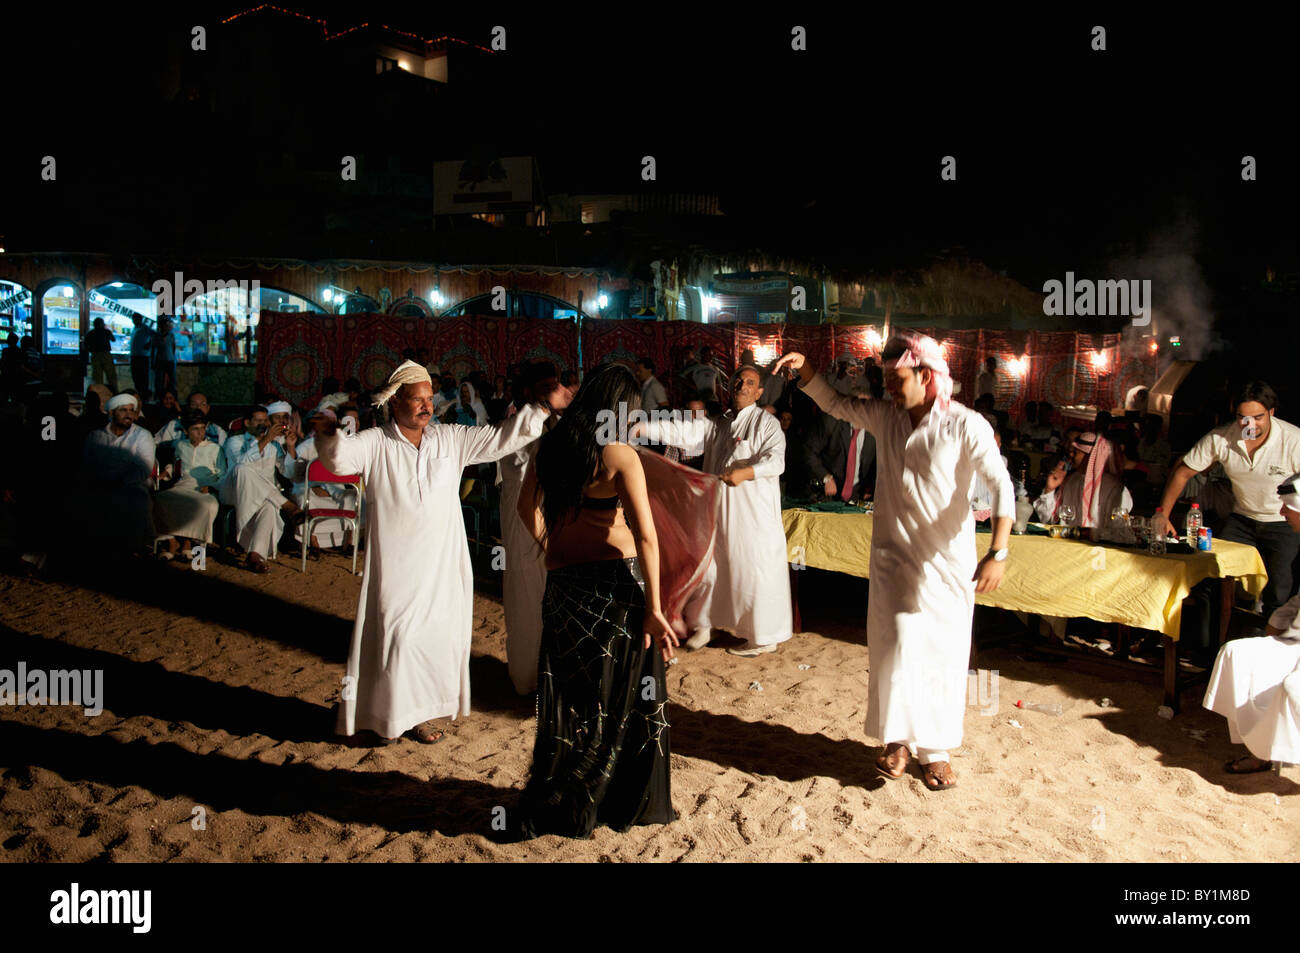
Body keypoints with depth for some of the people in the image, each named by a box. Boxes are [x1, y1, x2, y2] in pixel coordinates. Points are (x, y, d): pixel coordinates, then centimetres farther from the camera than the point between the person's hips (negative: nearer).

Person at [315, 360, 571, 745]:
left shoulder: (450, 439, 4)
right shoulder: (375, 443, -7)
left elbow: (500, 439, 2)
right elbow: (339, 457, -24)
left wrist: (542, 408, -7)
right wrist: (330, 433, -47)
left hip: (442, 566, 4)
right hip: (395, 566, -4)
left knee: (436, 637, 11)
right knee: (393, 638, 1)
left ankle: (419, 713, 28)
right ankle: (387, 716, 19)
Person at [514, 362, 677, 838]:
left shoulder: (551, 446, 3)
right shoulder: (620, 455, -12)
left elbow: (528, 507, 16)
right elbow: (646, 537, -19)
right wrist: (653, 608, -17)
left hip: (563, 584, 4)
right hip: (617, 581, -4)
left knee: (568, 694, 15)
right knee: (625, 693, 12)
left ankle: (560, 805, 26)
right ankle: (627, 800, 24)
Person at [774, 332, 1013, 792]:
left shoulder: (964, 425, -13)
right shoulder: (884, 416, 2)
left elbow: (1001, 484, -17)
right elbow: (835, 403, 14)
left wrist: (998, 552, -25)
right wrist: (805, 368, -4)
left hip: (948, 560, -2)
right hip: (894, 555, 3)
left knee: (944, 655, 7)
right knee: (898, 647, -5)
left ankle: (934, 750, 22)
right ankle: (898, 740, 13)